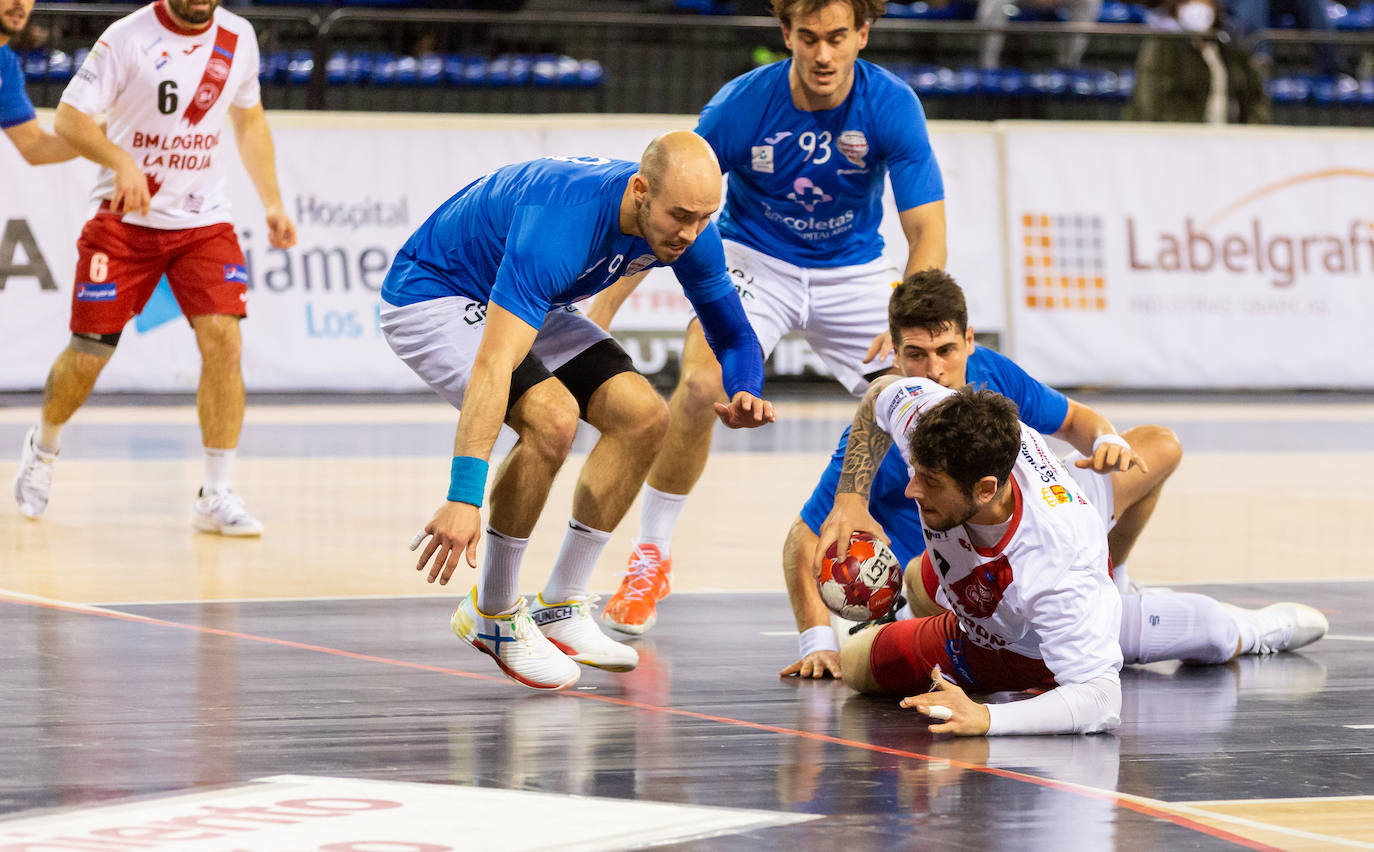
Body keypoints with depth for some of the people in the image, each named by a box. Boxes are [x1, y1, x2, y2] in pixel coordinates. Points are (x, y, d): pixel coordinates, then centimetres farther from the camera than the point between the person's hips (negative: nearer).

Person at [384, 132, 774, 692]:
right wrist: (464, 497, -55)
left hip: (527, 304, 8)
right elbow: (493, 366, -47)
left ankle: (560, 609, 4)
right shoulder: (560, 224, -41)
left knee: (642, 415, -7)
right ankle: (492, 616, -11)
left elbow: (732, 334, -2)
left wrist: (745, 393, -26)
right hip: (431, 295, -8)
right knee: (551, 416, -29)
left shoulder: (689, 231, -17)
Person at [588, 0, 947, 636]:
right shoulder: (740, 106, -22)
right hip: (753, 261, -2)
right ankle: (650, 557, -8)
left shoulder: (893, 107, -21)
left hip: (853, 270, 2)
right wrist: (601, 310, -22)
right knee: (701, 386, -27)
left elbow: (927, 232, -22)